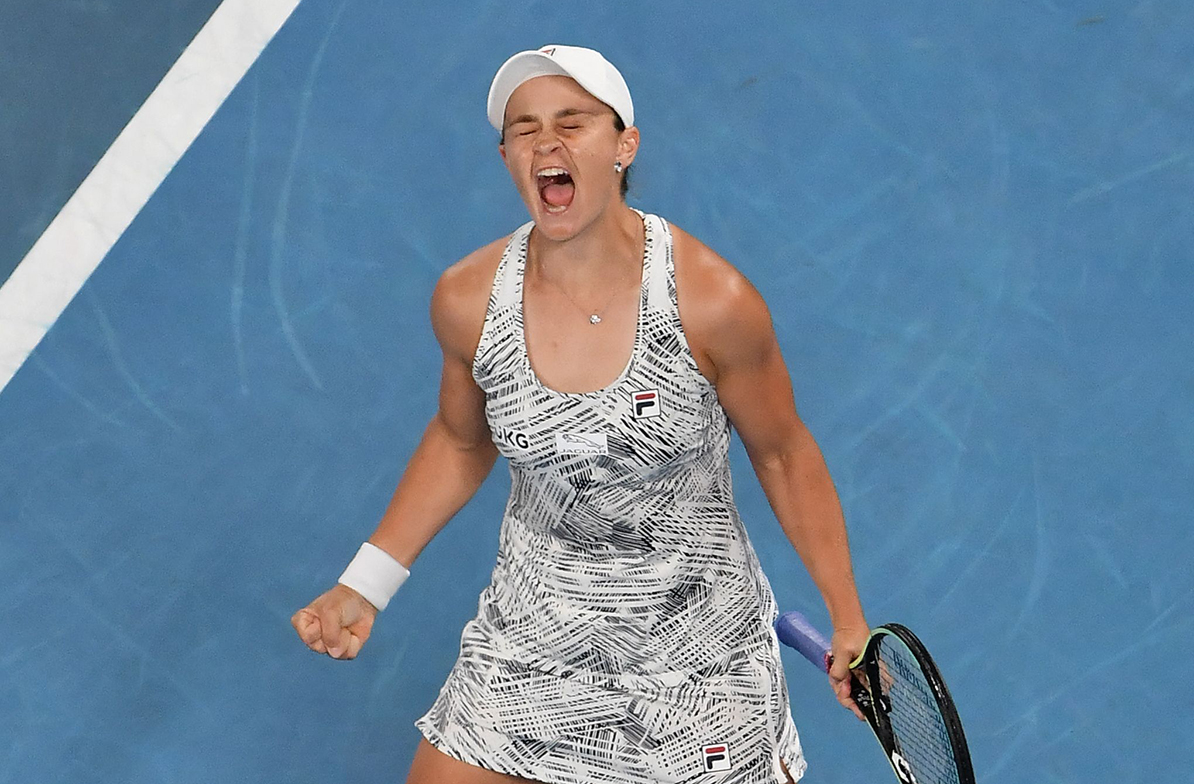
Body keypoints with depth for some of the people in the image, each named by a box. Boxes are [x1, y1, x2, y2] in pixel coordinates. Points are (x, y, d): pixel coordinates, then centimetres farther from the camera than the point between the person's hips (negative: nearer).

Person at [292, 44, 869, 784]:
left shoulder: (714, 301, -21)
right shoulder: (466, 300, -12)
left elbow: (784, 454, -6)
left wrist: (849, 618, -5)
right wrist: (364, 585, 2)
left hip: (698, 639, -2)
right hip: (531, 633, 3)